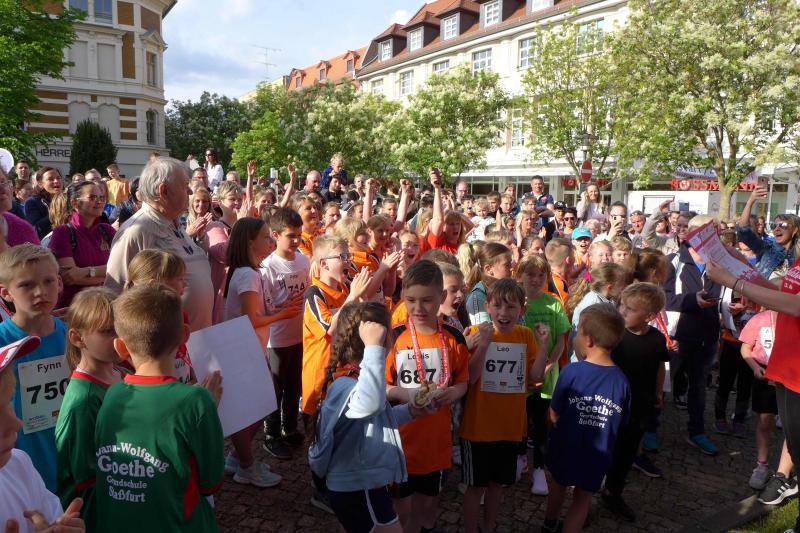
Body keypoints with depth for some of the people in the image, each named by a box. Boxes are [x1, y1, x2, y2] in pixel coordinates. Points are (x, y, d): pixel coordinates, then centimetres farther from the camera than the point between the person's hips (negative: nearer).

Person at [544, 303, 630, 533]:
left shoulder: (571, 371, -22)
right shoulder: (621, 380, -14)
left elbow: (554, 414, -15)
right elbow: (620, 423, -3)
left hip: (565, 448, 0)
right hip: (598, 454, 0)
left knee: (558, 484, 26)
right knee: (582, 499, 19)